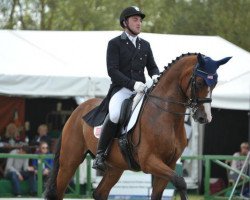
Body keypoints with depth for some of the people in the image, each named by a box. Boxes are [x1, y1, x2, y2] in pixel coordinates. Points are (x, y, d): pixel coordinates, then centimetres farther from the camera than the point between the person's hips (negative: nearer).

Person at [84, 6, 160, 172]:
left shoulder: (145, 45, 19)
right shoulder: (115, 44, 1)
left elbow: (152, 66, 20)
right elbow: (112, 70, -8)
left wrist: (155, 76, -5)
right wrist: (132, 84, -21)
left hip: (141, 89, 6)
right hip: (121, 89, -6)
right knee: (115, 115, -35)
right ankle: (100, 154, -23)